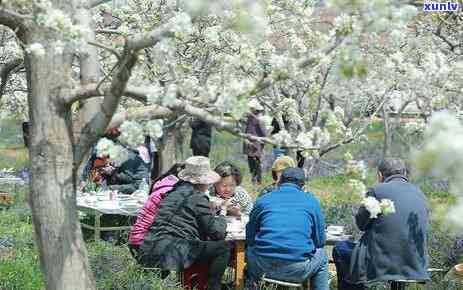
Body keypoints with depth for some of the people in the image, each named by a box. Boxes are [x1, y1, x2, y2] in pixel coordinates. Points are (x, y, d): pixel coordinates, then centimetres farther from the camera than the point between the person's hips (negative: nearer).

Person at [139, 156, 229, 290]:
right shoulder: (198, 197, -2)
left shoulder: (175, 191, 20)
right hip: (171, 253, -9)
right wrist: (221, 218, 20)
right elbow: (217, 233, 1)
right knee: (223, 247, -1)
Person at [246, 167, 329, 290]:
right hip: (297, 271, -1)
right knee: (321, 257, 29)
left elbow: (250, 238, 19)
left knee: (250, 251, 35)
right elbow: (320, 241, 11)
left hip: (263, 266, 2)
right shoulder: (311, 201, 9)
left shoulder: (262, 200, 12)